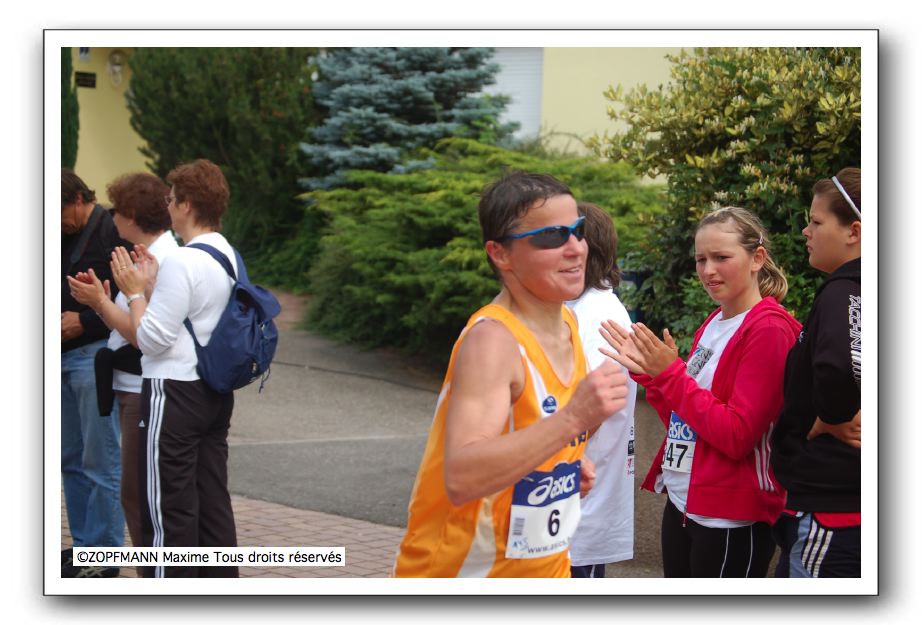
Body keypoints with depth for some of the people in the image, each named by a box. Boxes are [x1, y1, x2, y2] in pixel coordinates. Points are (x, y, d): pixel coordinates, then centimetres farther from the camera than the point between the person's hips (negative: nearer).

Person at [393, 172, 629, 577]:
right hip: (460, 577, -8)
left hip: (544, 572, 8)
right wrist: (573, 418, -40)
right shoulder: (493, 340, -22)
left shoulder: (568, 323, 3)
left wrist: (571, 463, 2)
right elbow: (461, 478, -35)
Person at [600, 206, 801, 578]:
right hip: (682, 504, 8)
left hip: (730, 520, -8)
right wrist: (647, 372, 0)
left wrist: (670, 374, -17)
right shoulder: (713, 325, 12)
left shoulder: (768, 330, -13)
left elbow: (737, 436, -19)